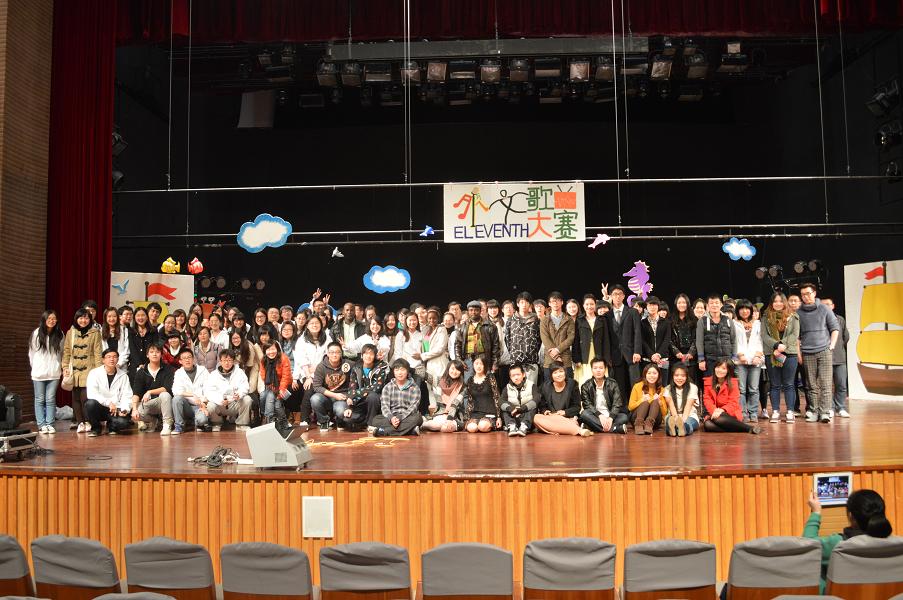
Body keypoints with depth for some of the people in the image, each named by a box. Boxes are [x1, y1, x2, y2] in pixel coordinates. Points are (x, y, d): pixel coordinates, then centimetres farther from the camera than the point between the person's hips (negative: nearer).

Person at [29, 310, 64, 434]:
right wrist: (35, 367, 8)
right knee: (40, 399, 4)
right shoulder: (36, 333, -1)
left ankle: (49, 423, 7)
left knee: (51, 399, 1)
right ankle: (41, 424, 9)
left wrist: (60, 367, 4)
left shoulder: (59, 334, 3)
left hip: (54, 373, 1)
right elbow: (31, 352, 6)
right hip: (39, 373, -1)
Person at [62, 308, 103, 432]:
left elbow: (97, 352, -1)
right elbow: (66, 351, 11)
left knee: (85, 397, -10)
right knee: (76, 397, 3)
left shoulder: (95, 332, 2)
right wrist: (65, 367, 1)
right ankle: (80, 422, 11)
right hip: (74, 370, 3)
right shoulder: (70, 332, 11)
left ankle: (87, 422, 3)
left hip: (88, 370, -3)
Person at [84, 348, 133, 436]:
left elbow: (127, 395, 1)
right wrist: (108, 403, -23)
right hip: (99, 408, 0)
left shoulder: (123, 375, 6)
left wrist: (124, 409, -18)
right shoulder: (94, 373, -1)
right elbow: (91, 394, -13)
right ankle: (96, 428, -4)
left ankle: (111, 426, 10)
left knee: (124, 422, -31)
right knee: (90, 403, -34)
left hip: (116, 409, 0)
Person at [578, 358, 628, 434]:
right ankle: (616, 428, -36)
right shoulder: (586, 386, 3)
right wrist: (600, 416, -27)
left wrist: (611, 418, -25)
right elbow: (587, 405, -8)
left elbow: (617, 404, -6)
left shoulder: (613, 384, 5)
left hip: (610, 417, 1)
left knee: (624, 417, -26)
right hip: (595, 417, 0)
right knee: (584, 414, -32)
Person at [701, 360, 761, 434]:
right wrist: (714, 410, -20)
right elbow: (707, 399, 1)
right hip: (713, 413, 3)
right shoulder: (708, 382, 9)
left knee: (719, 419, -38)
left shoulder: (733, 383, 0)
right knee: (707, 425, -32)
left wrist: (722, 410, -25)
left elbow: (733, 402, -6)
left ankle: (750, 428, -28)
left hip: (730, 414, -3)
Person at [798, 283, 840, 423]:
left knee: (826, 384, -8)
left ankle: (825, 412, -10)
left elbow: (835, 328, 8)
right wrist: (798, 352, 5)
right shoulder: (798, 313, 8)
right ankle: (813, 411, 6)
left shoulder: (824, 309, 5)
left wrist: (831, 346, 0)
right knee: (812, 385, 2)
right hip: (807, 353, 1)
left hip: (824, 351, -1)